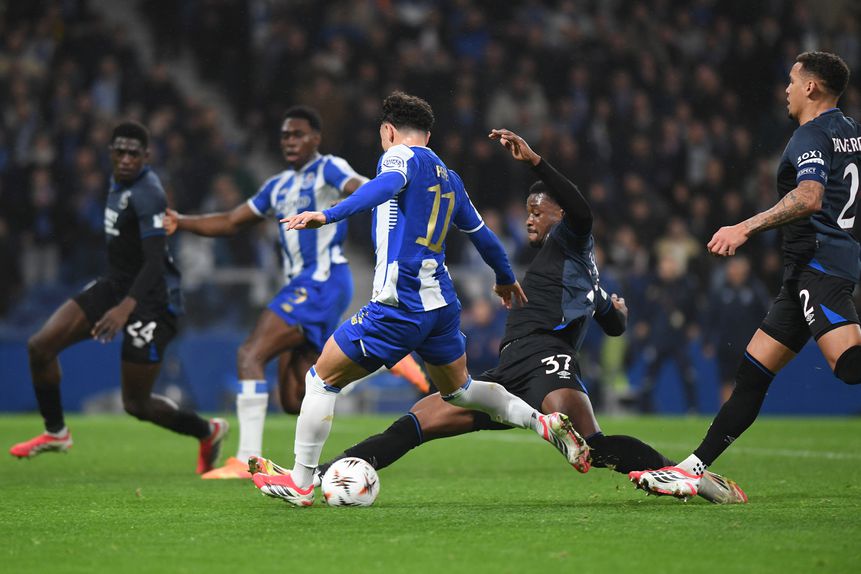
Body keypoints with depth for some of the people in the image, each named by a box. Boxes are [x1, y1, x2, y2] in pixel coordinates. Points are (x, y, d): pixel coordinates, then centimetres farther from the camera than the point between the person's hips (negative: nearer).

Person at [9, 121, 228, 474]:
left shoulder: (146, 193, -23)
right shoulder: (119, 182, 4)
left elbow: (155, 261, -31)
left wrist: (125, 308, -43)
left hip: (151, 298, -8)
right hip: (116, 285, 8)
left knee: (136, 403, -1)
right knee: (40, 346, -4)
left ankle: (207, 431, 24)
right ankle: (55, 432, 15)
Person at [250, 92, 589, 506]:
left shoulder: (400, 155, -3)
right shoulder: (449, 177, 18)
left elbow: (387, 185, -26)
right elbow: (481, 234, 27)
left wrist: (328, 215, -39)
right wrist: (506, 279, 44)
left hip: (398, 308, -7)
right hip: (443, 303, 7)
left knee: (321, 379, 4)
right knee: (457, 388, 28)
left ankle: (299, 484, 4)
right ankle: (545, 423, 15)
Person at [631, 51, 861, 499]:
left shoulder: (811, 136, -10)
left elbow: (809, 198, -28)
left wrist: (746, 228, -31)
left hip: (819, 265, -10)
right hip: (806, 274, 10)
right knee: (752, 373, 10)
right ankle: (693, 469, 12)